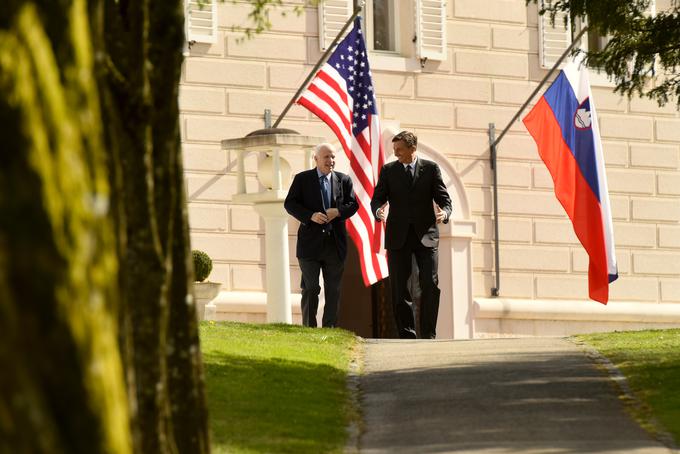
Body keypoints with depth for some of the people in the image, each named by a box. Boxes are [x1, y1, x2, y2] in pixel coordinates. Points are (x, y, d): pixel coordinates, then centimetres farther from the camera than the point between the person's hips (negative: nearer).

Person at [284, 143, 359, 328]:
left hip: (335, 242, 3)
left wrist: (338, 212, -14)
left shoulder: (344, 180, 9)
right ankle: (309, 328, 3)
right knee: (310, 289, -2)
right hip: (310, 242, -3)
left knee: (333, 290, 6)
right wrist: (311, 216, -17)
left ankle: (329, 328, 12)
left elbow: (353, 204, 7)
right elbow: (290, 204, -3)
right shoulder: (302, 179, 2)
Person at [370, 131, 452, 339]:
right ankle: (407, 334, 7)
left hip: (426, 236, -1)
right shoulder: (388, 170, 8)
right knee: (399, 288, 0)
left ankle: (428, 335, -3)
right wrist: (378, 211, -18)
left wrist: (444, 213, -18)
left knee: (430, 285, -9)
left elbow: (444, 198, 4)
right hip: (398, 236, 1)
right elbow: (377, 198, 6)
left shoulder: (431, 168, 5)